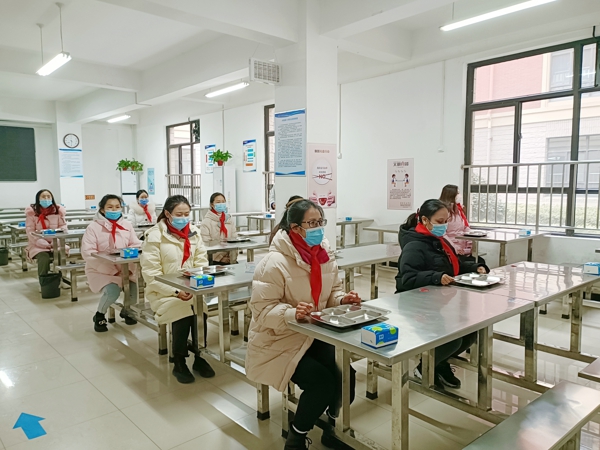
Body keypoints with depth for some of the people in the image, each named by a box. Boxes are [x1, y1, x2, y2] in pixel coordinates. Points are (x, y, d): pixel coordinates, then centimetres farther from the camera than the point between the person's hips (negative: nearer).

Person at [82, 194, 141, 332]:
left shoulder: (127, 225, 4)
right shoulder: (93, 227, -9)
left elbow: (136, 245, 3)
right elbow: (87, 252, -14)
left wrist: (129, 266, -16)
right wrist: (111, 270, -20)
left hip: (125, 268, 4)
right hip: (101, 270, -4)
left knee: (138, 286, -19)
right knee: (112, 292, -28)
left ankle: (126, 310, 15)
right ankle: (99, 315, 6)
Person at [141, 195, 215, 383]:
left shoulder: (193, 232, 6)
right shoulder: (154, 236, -9)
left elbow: (201, 262, 7)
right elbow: (151, 274, -13)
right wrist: (176, 291, -23)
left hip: (190, 289, 4)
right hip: (163, 292, -4)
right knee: (184, 312, -30)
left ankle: (199, 358, -4)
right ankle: (179, 364, -7)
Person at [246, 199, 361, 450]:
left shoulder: (324, 255, 1)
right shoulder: (275, 262, -22)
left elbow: (330, 291, 13)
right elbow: (262, 309, -23)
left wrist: (342, 299, -9)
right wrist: (292, 314, -39)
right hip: (278, 342, -6)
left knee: (345, 375, -13)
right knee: (322, 382, -21)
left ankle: (334, 427, 21)